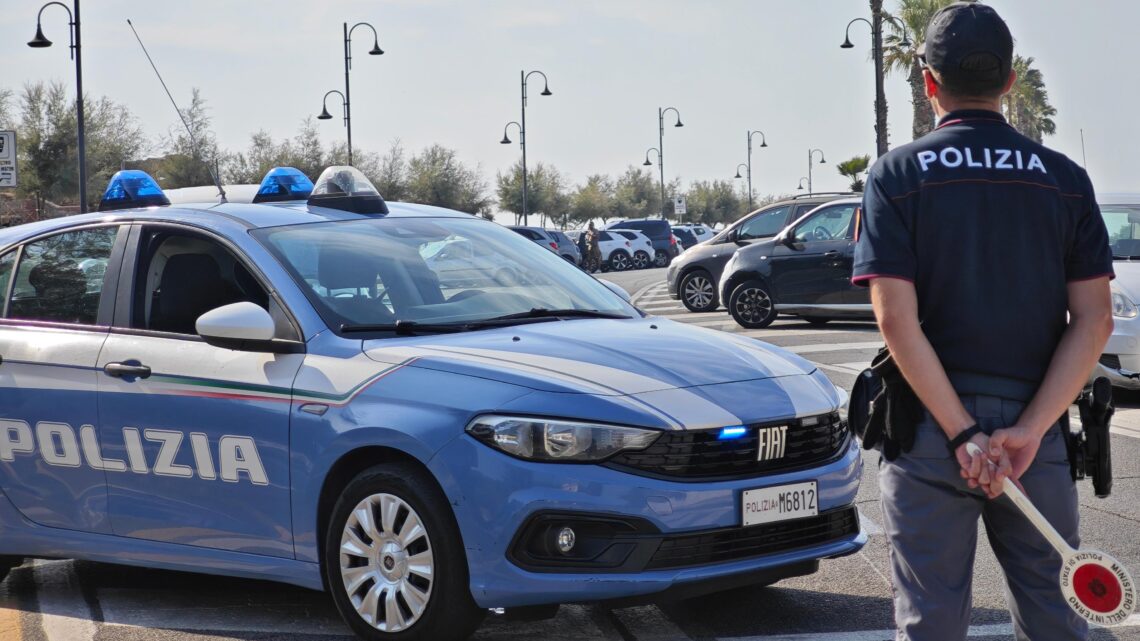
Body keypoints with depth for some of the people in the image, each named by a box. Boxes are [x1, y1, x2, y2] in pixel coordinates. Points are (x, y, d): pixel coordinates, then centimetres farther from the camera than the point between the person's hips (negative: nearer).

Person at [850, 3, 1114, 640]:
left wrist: (961, 432, -13)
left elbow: (897, 318, -13)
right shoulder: (1064, 179, 5)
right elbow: (1094, 320, -4)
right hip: (1037, 426, 2)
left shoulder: (898, 175, -2)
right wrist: (1028, 430, -11)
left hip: (929, 425, -2)